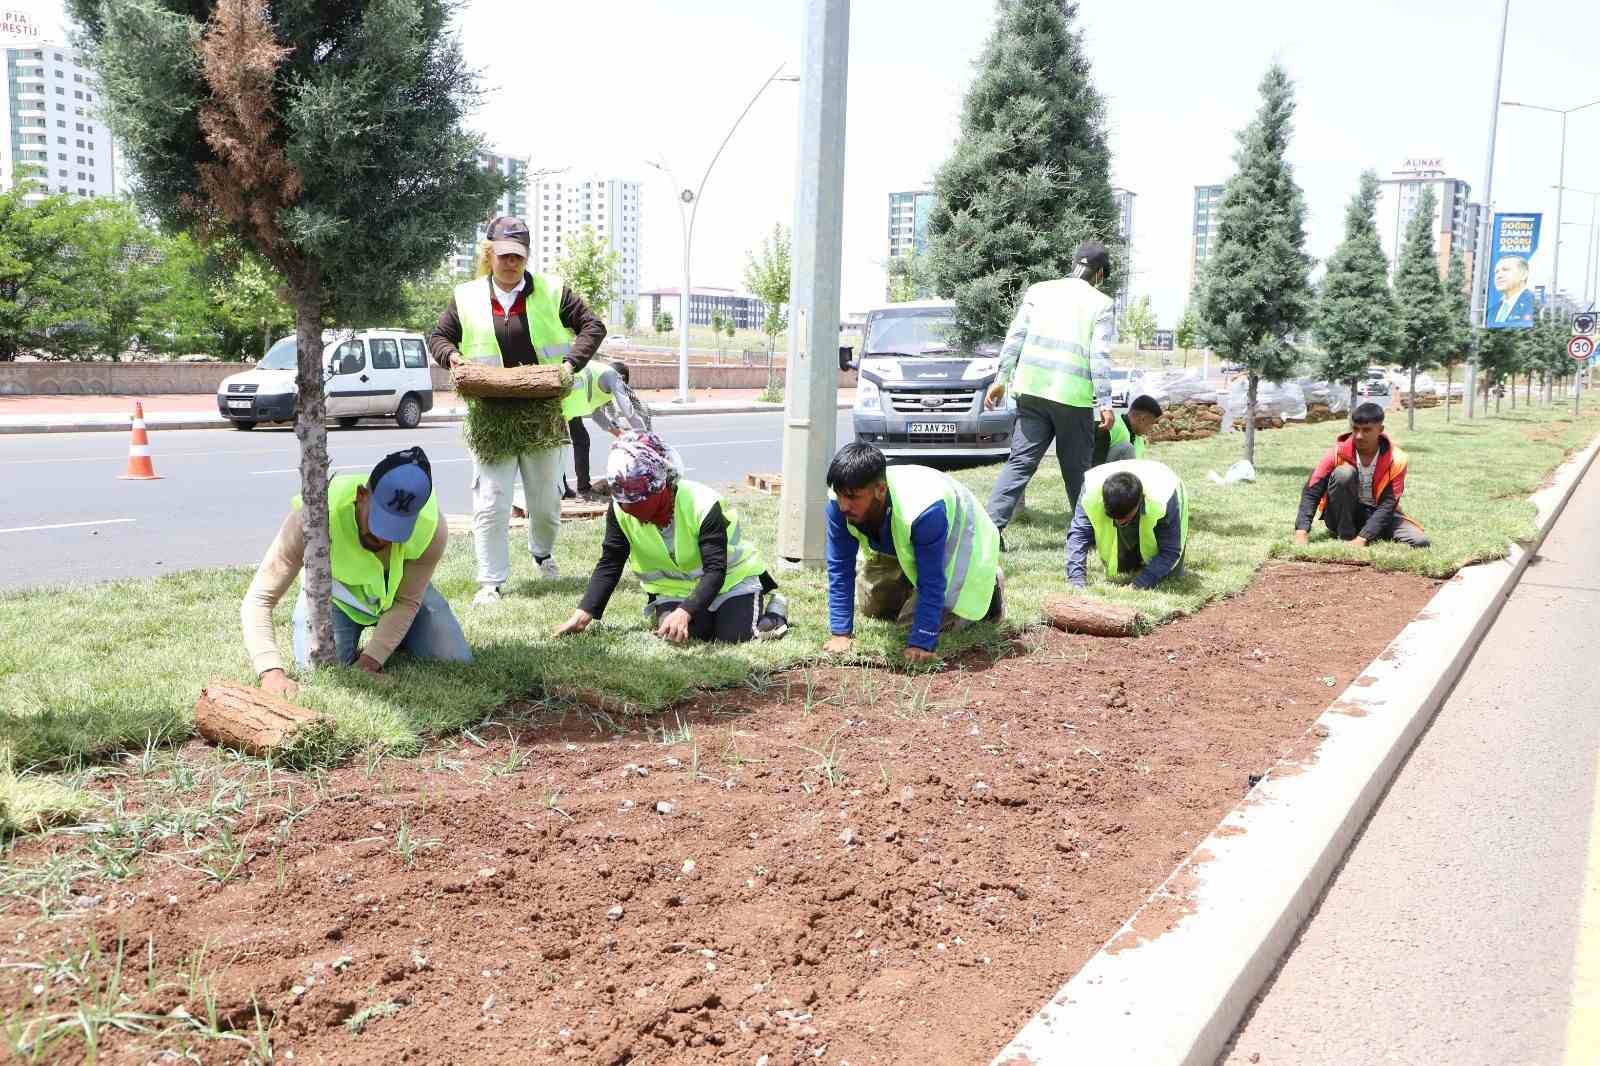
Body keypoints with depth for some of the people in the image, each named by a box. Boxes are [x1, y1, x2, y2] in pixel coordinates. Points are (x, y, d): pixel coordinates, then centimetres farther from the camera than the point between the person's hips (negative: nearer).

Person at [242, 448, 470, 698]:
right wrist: (271, 672, -50)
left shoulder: (432, 529, -35)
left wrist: (370, 661, -30)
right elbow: (259, 599, -37)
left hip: (398, 592, 2)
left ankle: (395, 637, 21)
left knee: (457, 662, -10)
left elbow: (406, 602, -20)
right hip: (334, 593, -1)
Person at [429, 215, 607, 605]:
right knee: (490, 504, -2)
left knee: (546, 500, 12)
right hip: (490, 416, 0)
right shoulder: (466, 297, 4)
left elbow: (593, 326, 5)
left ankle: (542, 552, 42)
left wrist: (572, 362, -10)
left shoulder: (551, 291, 2)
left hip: (542, 415, 0)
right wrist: (452, 356, -7)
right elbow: (438, 337, 16)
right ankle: (490, 582, 7)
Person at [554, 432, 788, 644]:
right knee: (688, 634, -23)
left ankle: (774, 605, 11)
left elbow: (715, 570, -33)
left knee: (734, 636, -21)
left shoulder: (702, 506, -30)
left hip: (731, 578, -3)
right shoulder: (621, 509, -17)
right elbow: (609, 565, -12)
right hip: (676, 588, 4)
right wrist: (581, 616, -23)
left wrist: (684, 612, -48)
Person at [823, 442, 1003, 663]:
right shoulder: (841, 503, -31)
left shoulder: (925, 511, -46)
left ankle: (988, 585, 13)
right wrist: (840, 633, -24)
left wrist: (920, 644, -38)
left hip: (955, 542, -5)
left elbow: (931, 584, -38)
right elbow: (840, 568, -22)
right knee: (872, 608, 8)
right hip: (898, 546, 6)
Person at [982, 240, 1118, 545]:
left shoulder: (1039, 290, 11)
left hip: (1032, 389, 2)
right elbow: (1100, 356, -5)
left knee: (1020, 461, 2)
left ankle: (992, 525, -12)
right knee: (1076, 468, 10)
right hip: (1074, 394, -2)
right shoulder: (1101, 304, 3)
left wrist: (1002, 379, 7)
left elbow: (1015, 337, 5)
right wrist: (1104, 402, -4)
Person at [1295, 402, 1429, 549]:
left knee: (1420, 542, -23)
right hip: (1342, 517, -1)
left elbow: (1387, 505, -20)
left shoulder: (1396, 460, -15)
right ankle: (1345, 536, -18)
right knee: (1343, 473, -29)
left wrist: (1362, 538, -33)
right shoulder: (1339, 452, -16)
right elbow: (1311, 491, -20)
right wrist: (1301, 533, -33)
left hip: (1376, 515, 1)